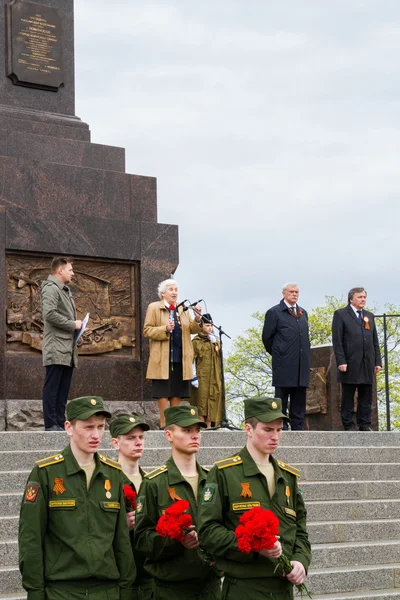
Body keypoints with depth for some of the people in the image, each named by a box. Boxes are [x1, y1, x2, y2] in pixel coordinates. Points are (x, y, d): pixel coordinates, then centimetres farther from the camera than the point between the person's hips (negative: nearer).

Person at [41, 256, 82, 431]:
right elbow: (50, 314, -21)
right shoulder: (51, 288, -8)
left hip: (67, 349, 9)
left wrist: (76, 326, 8)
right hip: (56, 348, -9)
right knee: (52, 388, -7)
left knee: (63, 389, 8)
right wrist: (73, 324, -14)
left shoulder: (65, 290, 22)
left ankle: (60, 424, 9)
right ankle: (51, 425, -7)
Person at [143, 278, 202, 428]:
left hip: (180, 358, 5)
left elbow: (193, 329, 9)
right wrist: (165, 329, -19)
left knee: (177, 392, 6)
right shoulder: (154, 308, 2)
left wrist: (197, 319, -11)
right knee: (163, 392, -4)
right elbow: (147, 331, -5)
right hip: (162, 358, -5)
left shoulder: (183, 310, 16)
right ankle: (163, 424, 0)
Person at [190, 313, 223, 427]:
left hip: (214, 378, 6)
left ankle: (209, 426, 7)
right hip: (202, 376, -6)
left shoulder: (215, 341, 17)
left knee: (212, 402, 3)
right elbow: (191, 360, -7)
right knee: (202, 400, -8)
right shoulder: (196, 341, -1)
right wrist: (193, 377, -14)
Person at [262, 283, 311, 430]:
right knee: (281, 398, -2)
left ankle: (298, 428, 10)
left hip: (302, 365, 6)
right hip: (284, 365, -6)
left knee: (299, 400, 7)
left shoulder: (303, 313, 16)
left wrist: (306, 357, 15)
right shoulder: (274, 312, -3)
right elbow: (267, 337, -1)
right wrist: (277, 354, 5)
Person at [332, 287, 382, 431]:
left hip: (367, 364, 5)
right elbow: (337, 340, -5)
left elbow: (375, 341, 16)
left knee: (366, 397, 5)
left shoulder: (369, 316, 19)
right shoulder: (341, 314, 2)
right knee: (348, 396, 1)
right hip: (350, 364, -5)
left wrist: (378, 361, 8)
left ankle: (365, 425, 9)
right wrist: (341, 361, -13)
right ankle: (348, 426, 5)